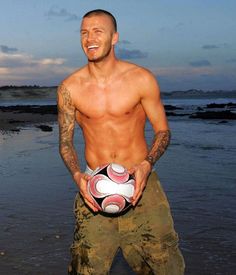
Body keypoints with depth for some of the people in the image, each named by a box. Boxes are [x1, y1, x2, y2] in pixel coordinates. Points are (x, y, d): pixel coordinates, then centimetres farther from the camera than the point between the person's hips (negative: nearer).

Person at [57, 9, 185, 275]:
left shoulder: (142, 79, -7)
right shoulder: (69, 88, -3)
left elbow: (163, 131, 2)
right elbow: (65, 142, 6)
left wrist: (147, 164, -16)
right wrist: (77, 176, -12)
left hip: (140, 182, 0)